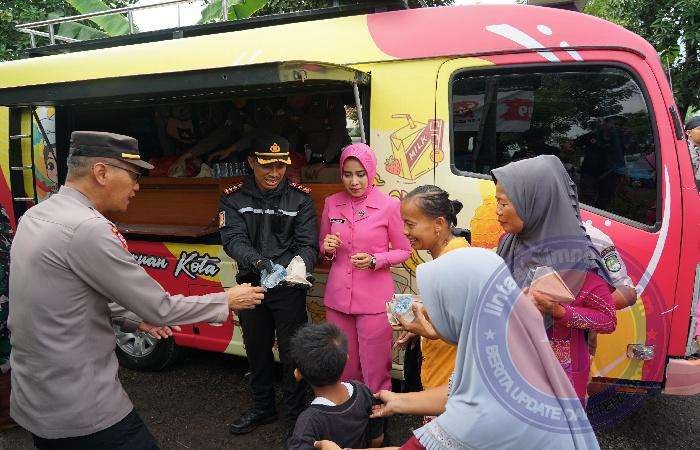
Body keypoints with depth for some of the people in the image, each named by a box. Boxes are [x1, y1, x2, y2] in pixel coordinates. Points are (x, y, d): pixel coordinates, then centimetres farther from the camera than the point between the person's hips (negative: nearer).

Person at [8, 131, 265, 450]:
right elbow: (159, 309, -18)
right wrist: (227, 301, -6)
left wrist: (132, 318, 15)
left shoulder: (36, 216, 4)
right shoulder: (88, 229, -24)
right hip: (82, 412, -9)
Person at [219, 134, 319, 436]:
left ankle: (295, 414, 27)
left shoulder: (300, 198, -6)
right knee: (257, 350, 19)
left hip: (289, 289, -2)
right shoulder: (233, 198, -3)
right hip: (251, 286, 2)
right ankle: (262, 408, 40)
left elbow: (307, 244, -11)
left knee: (292, 353, 6)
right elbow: (233, 241, -16)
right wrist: (259, 262, -36)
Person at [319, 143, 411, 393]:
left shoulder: (389, 206, -7)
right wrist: (328, 248, -7)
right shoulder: (332, 204, 4)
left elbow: (403, 251, 1)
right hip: (338, 297, 4)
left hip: (374, 300, -3)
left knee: (375, 368, 6)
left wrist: (374, 260, -15)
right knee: (343, 367, 16)